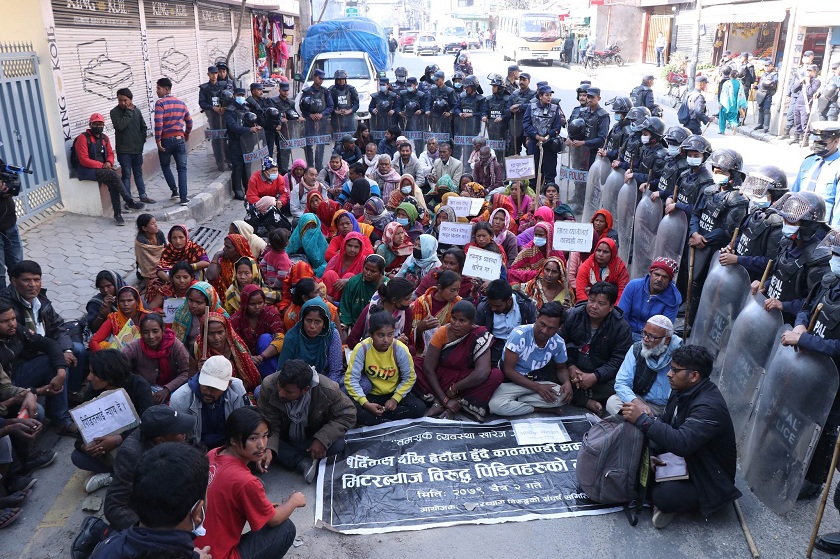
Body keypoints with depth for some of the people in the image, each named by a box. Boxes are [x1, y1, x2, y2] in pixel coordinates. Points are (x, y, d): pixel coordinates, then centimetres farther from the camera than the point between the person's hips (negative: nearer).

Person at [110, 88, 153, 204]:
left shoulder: (136, 111, 6)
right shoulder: (115, 112, -6)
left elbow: (143, 127, 16)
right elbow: (120, 125, -22)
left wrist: (141, 140, 5)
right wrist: (129, 111, -16)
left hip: (137, 149, 4)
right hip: (124, 150, -4)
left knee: (138, 173, 15)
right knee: (126, 175, -2)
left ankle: (143, 196, 23)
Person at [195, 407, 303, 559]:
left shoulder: (212, 455, -5)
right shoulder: (245, 482, -27)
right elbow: (273, 520, -8)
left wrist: (263, 504, 11)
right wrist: (294, 501, 10)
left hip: (194, 546, 8)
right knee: (286, 528, 2)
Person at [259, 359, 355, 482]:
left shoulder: (327, 389, -31)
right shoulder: (269, 385, -29)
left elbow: (348, 415, -21)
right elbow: (269, 424, -23)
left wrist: (323, 439, -32)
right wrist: (268, 448, -42)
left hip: (314, 439, -1)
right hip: (283, 438, 1)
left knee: (338, 443, -30)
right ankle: (304, 462, -19)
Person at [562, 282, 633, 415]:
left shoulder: (621, 327, -8)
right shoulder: (573, 315, -4)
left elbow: (618, 360, -11)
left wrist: (595, 377, -23)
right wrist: (571, 367, -20)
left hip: (602, 376, -1)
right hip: (573, 369, 1)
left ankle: (576, 397, -14)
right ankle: (588, 402, -19)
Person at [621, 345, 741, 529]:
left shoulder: (709, 406, -30)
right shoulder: (683, 391, -1)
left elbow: (682, 443, -42)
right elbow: (664, 423, 6)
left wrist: (642, 419, -39)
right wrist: (647, 452, -11)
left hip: (709, 481, -9)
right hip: (685, 461, 9)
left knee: (662, 496, -32)